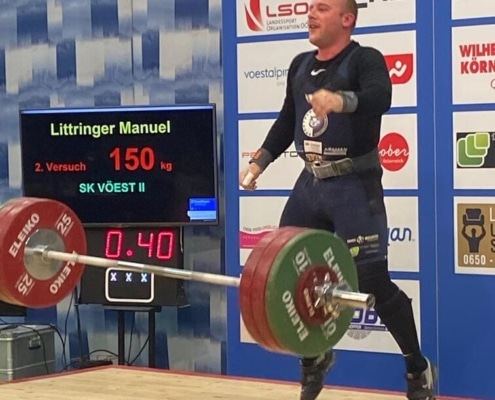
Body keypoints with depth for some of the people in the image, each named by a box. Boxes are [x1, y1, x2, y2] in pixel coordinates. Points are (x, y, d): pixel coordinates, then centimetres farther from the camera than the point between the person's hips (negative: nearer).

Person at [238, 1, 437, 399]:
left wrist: (342, 101, -50)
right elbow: (288, 120, 22)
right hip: (311, 183, 7)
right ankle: (315, 358, 28)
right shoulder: (300, 65, 12)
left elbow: (380, 98, -32)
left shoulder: (365, 59, -11)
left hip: (354, 185, -7)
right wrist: (259, 161, 17)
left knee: (372, 281, -9)